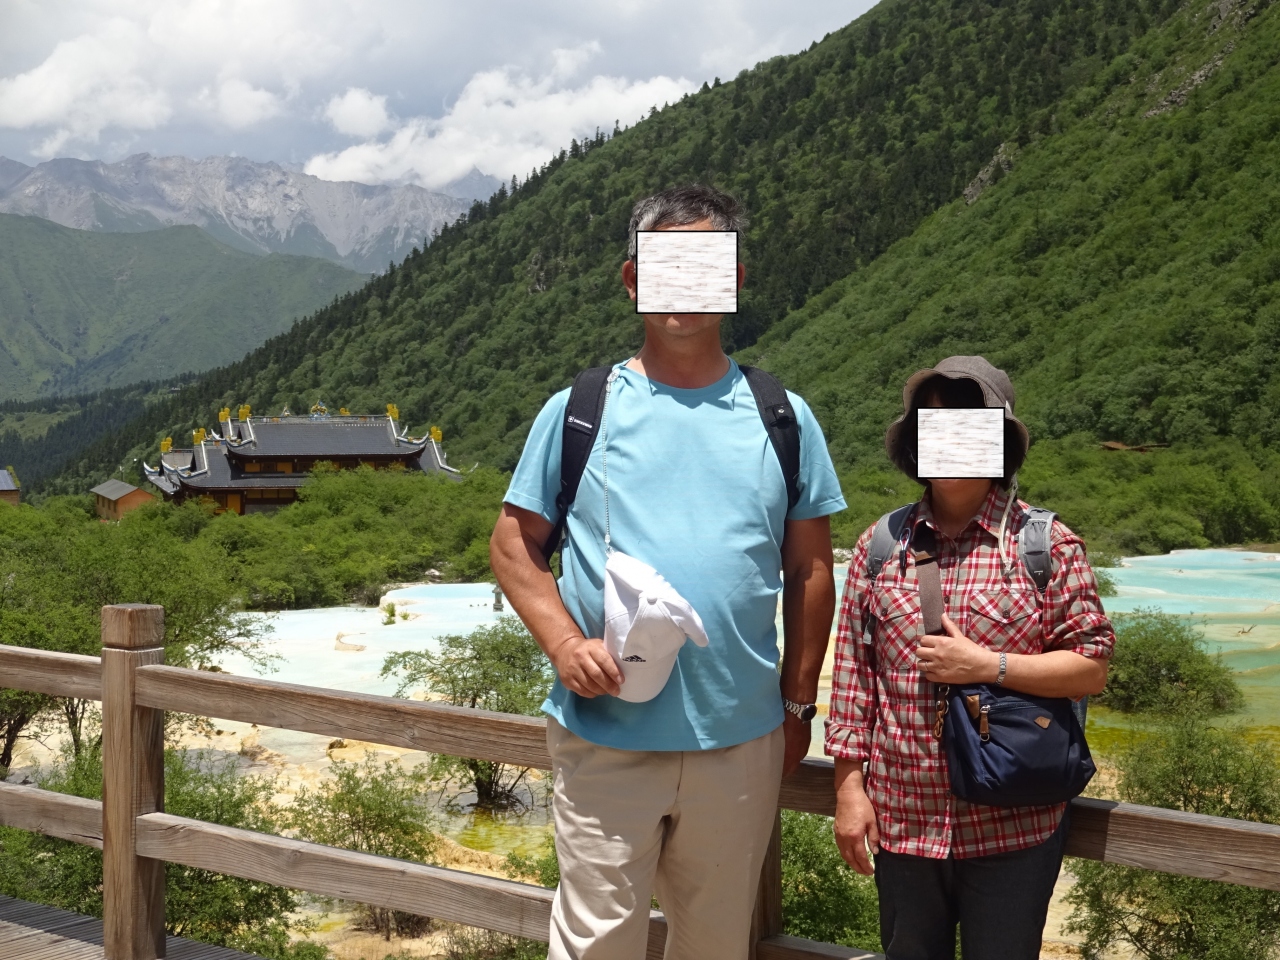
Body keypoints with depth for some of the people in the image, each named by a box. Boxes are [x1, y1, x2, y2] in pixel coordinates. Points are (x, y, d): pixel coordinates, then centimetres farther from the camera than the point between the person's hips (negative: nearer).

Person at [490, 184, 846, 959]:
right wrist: (565, 643, -13)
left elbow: (810, 568, 8)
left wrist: (799, 703, 7)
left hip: (743, 742, 2)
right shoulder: (579, 410, -1)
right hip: (605, 739, -2)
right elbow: (515, 543, 2)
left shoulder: (783, 417, 4)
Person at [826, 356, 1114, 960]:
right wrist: (849, 786, 3)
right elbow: (853, 672, 6)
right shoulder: (880, 546, 4)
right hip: (902, 822, 3)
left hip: (1013, 827, -2)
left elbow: (1092, 667, -4)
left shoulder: (1048, 546, -4)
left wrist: (989, 667, -17)